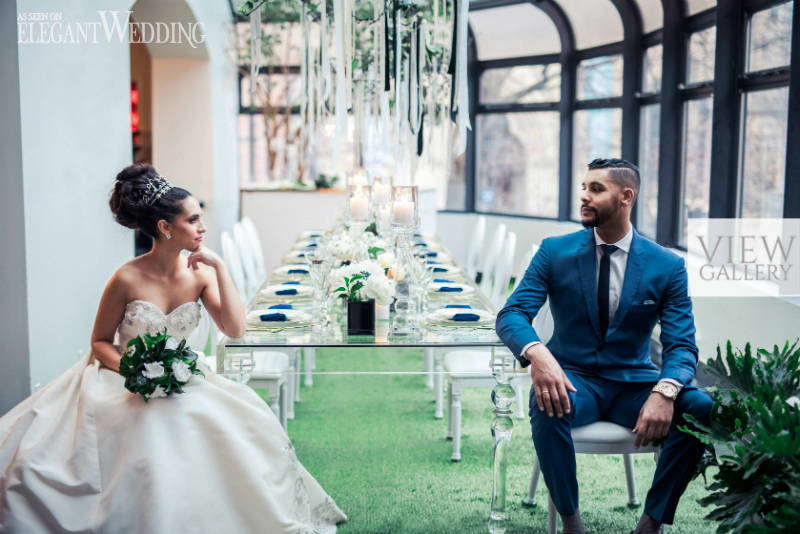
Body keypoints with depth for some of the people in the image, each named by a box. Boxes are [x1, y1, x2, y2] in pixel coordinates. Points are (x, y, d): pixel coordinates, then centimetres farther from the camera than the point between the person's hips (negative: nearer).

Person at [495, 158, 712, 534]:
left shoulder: (667, 266, -2)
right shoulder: (555, 252, -1)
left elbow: (681, 345, -6)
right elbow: (511, 314, -8)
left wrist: (665, 392, -30)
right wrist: (536, 353, -33)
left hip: (634, 383, 1)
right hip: (574, 378, -1)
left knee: (702, 408, -26)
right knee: (548, 403, -36)